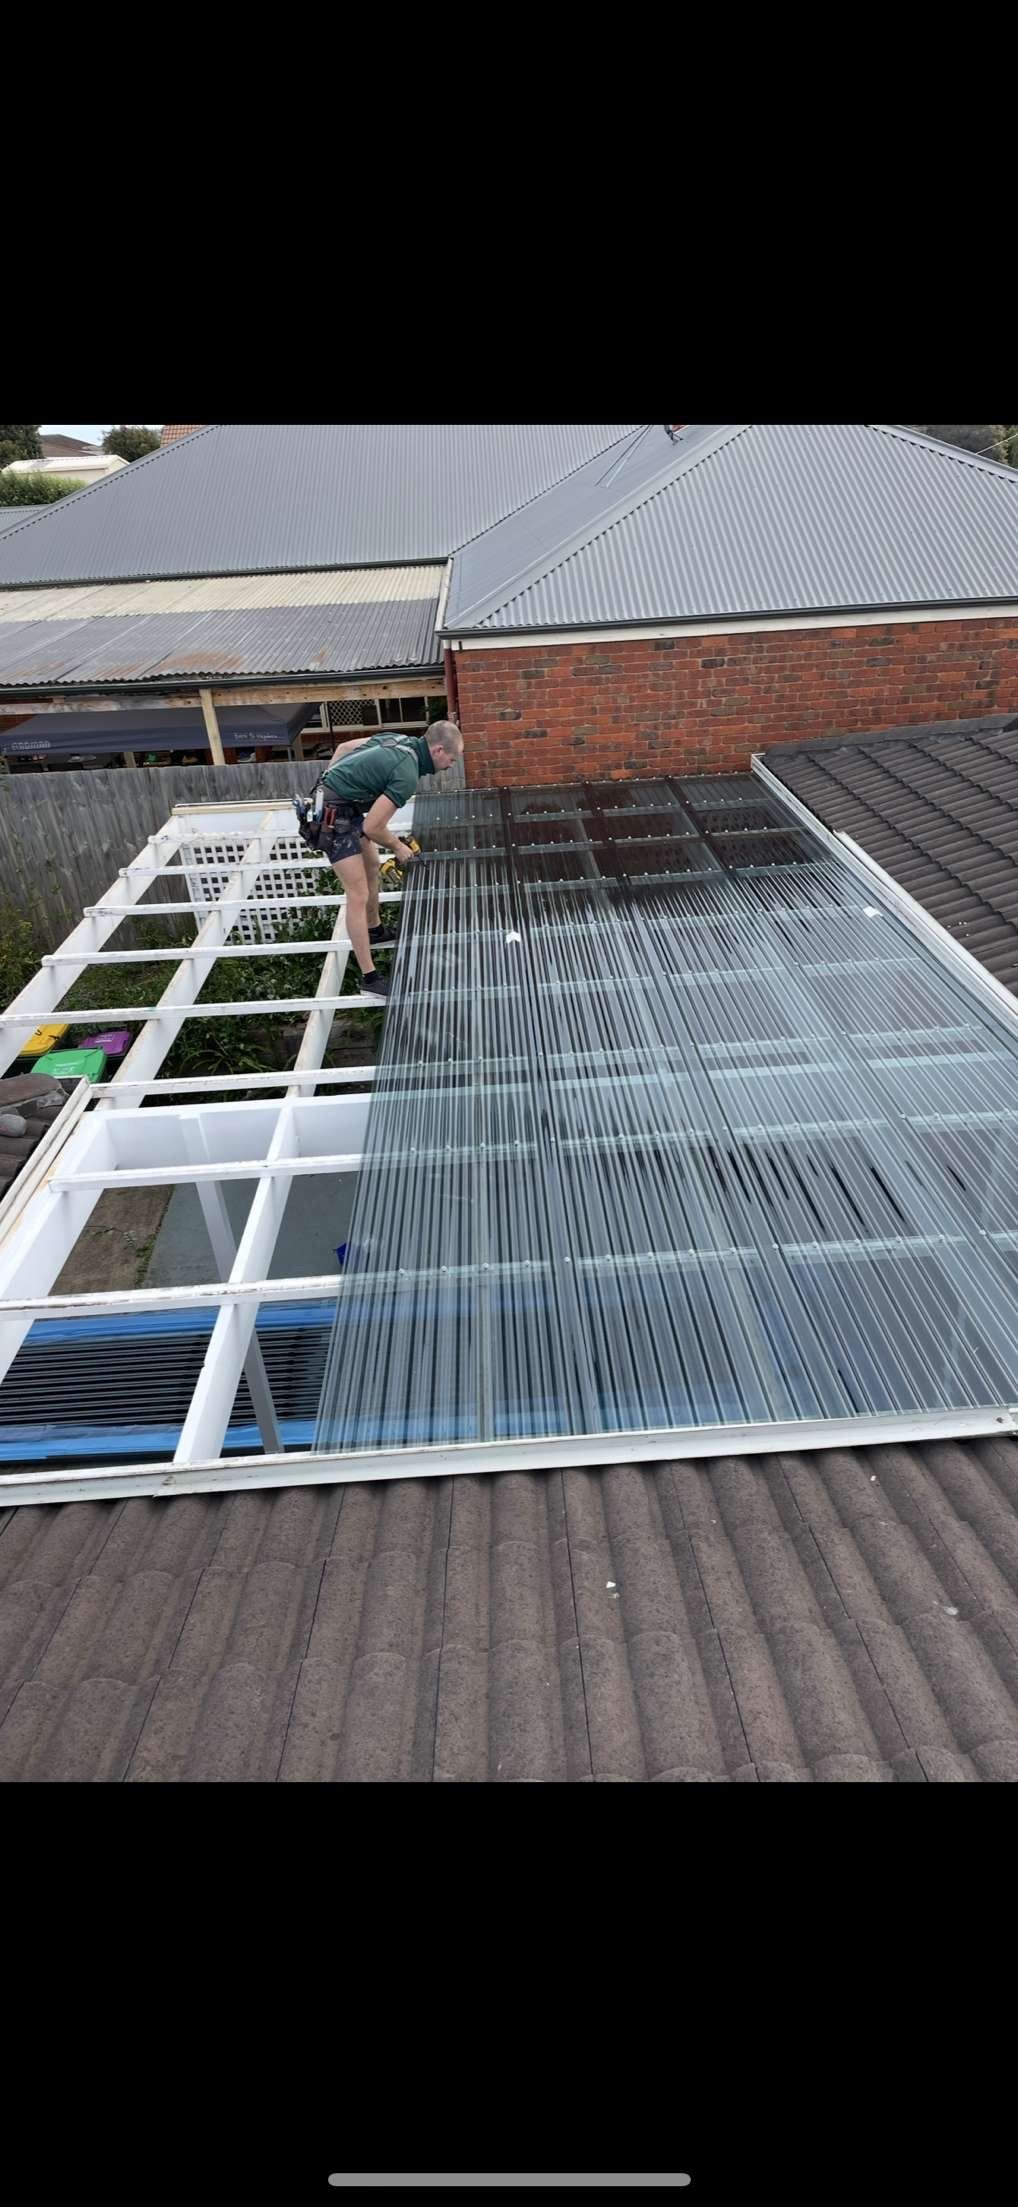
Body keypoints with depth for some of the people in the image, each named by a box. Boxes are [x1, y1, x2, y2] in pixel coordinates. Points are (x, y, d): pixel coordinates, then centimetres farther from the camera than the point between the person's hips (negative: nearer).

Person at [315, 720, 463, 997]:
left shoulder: (401, 740, 5)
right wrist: (398, 847, -2)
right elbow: (373, 827, -20)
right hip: (335, 817, -10)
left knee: (372, 867, 25)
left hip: (328, 800, 10)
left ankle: (375, 932, 45)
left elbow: (343, 747, 16)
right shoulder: (407, 775, -22)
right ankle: (369, 978, -5)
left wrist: (328, 786, 21)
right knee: (358, 896, -8)